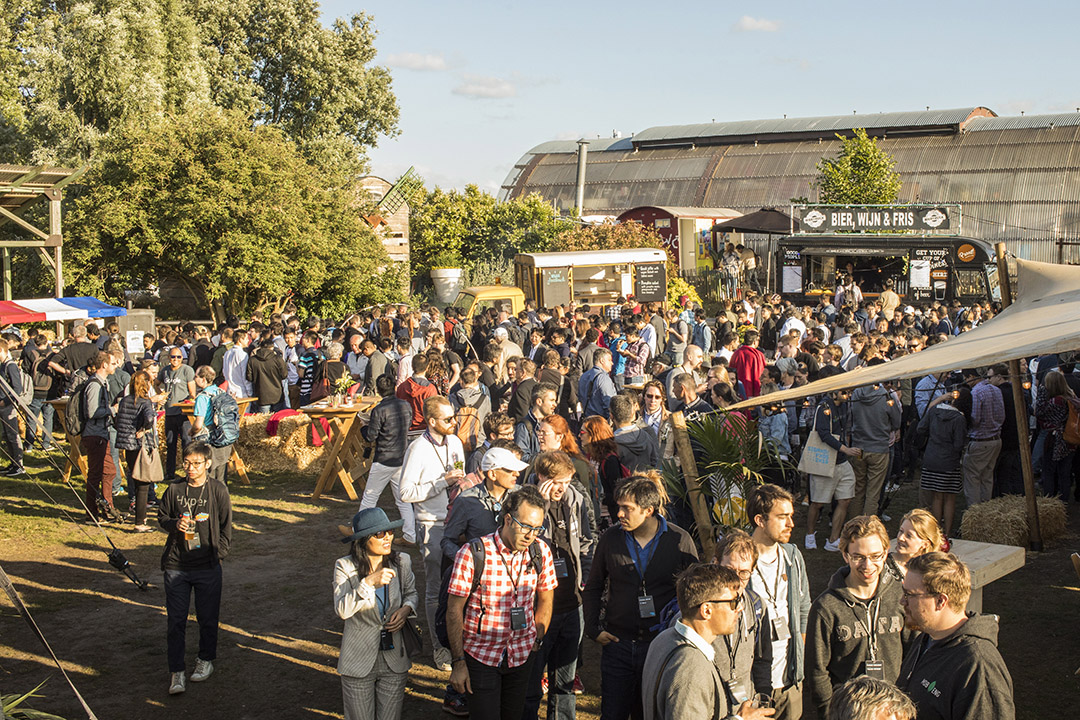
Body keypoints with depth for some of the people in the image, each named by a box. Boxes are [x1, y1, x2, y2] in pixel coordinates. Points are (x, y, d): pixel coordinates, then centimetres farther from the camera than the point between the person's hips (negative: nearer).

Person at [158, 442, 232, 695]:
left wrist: (218, 552, -5)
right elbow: (161, 516, 13)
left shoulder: (218, 490, -3)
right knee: (176, 620, 1)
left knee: (208, 617, 12)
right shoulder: (174, 489, 1)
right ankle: (176, 672, 8)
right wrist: (174, 524, -8)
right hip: (177, 565, 1)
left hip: (207, 566, -1)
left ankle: (206, 660, 32)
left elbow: (226, 526, 3)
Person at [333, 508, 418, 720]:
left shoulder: (401, 562, -4)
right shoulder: (345, 567, -12)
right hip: (359, 662, -2)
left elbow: (411, 593, 14)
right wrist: (369, 582, -34)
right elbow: (342, 609, -24)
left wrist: (406, 609, -7)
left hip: (394, 661, 3)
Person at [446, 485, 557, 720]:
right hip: (481, 655, -4)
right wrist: (459, 662, -9)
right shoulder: (472, 554, -17)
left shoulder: (541, 552, -4)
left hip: (522, 655, 4)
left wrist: (537, 640, 10)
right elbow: (454, 610, -11)